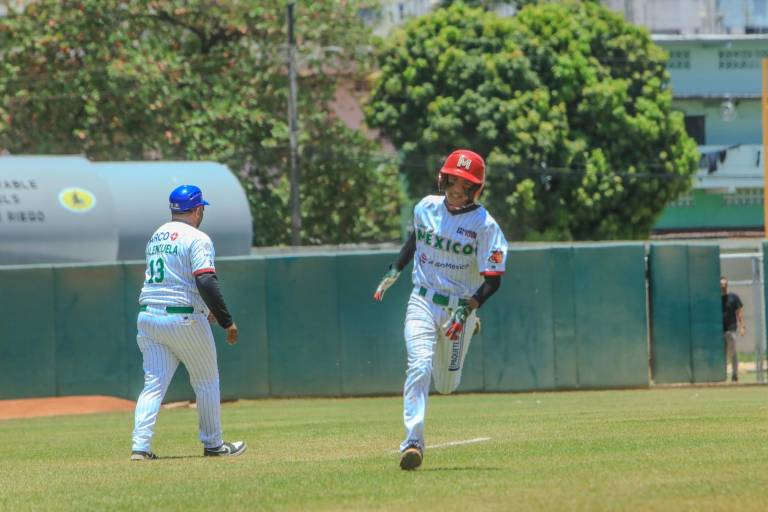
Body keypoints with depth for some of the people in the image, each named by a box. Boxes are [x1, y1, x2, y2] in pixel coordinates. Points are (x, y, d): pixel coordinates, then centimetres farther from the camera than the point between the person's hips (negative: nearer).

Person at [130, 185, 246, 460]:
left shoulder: (156, 236, 16)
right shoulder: (197, 239, -9)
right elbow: (206, 282, -20)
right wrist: (227, 321, -15)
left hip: (148, 316, 6)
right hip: (183, 320, -6)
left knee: (154, 384, 2)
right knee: (207, 383, 11)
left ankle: (140, 446, -12)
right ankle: (212, 444, 18)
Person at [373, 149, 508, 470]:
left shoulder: (484, 225, -14)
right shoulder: (426, 208, 0)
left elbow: (493, 280, -16)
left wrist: (467, 310, -28)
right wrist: (394, 272, 20)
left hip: (459, 307, -2)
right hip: (423, 302, 2)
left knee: (446, 385, 12)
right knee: (419, 366, -22)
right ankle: (413, 441, -26)